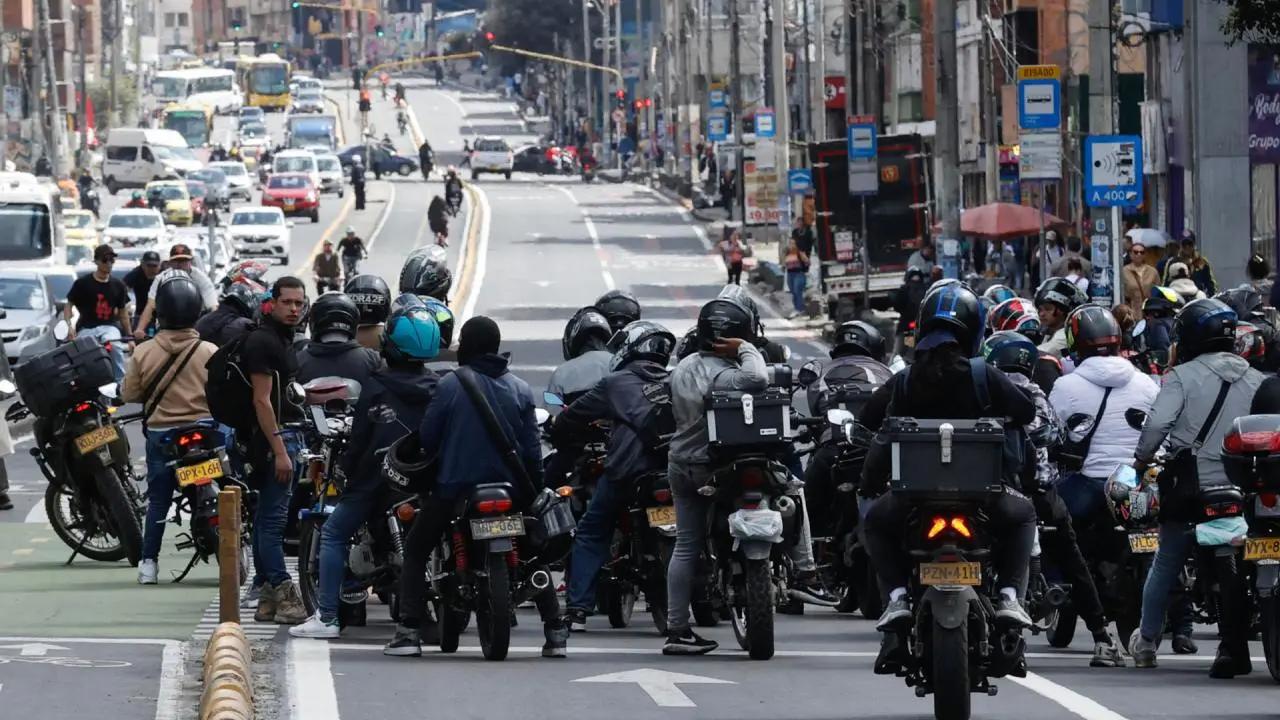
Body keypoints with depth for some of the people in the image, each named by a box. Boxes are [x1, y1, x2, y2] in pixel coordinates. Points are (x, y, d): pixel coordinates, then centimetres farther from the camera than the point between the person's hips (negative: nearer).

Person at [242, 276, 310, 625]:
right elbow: (262, 399, -19)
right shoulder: (263, 340, -13)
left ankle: (267, 597, 12)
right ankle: (283, 593, -14)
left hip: (286, 435, 10)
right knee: (274, 518, -10)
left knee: (267, 517, 10)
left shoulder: (284, 340, 18)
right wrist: (279, 451, -23)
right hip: (273, 436, -10)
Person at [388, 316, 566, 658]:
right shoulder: (520, 389, 3)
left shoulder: (450, 384, -7)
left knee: (415, 551, 10)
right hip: (510, 486, 3)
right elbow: (532, 447, 2)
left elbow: (427, 436, -4)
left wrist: (429, 459, 18)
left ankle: (408, 631, -2)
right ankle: (555, 631, 12)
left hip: (456, 485, -3)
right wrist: (535, 489, 12)